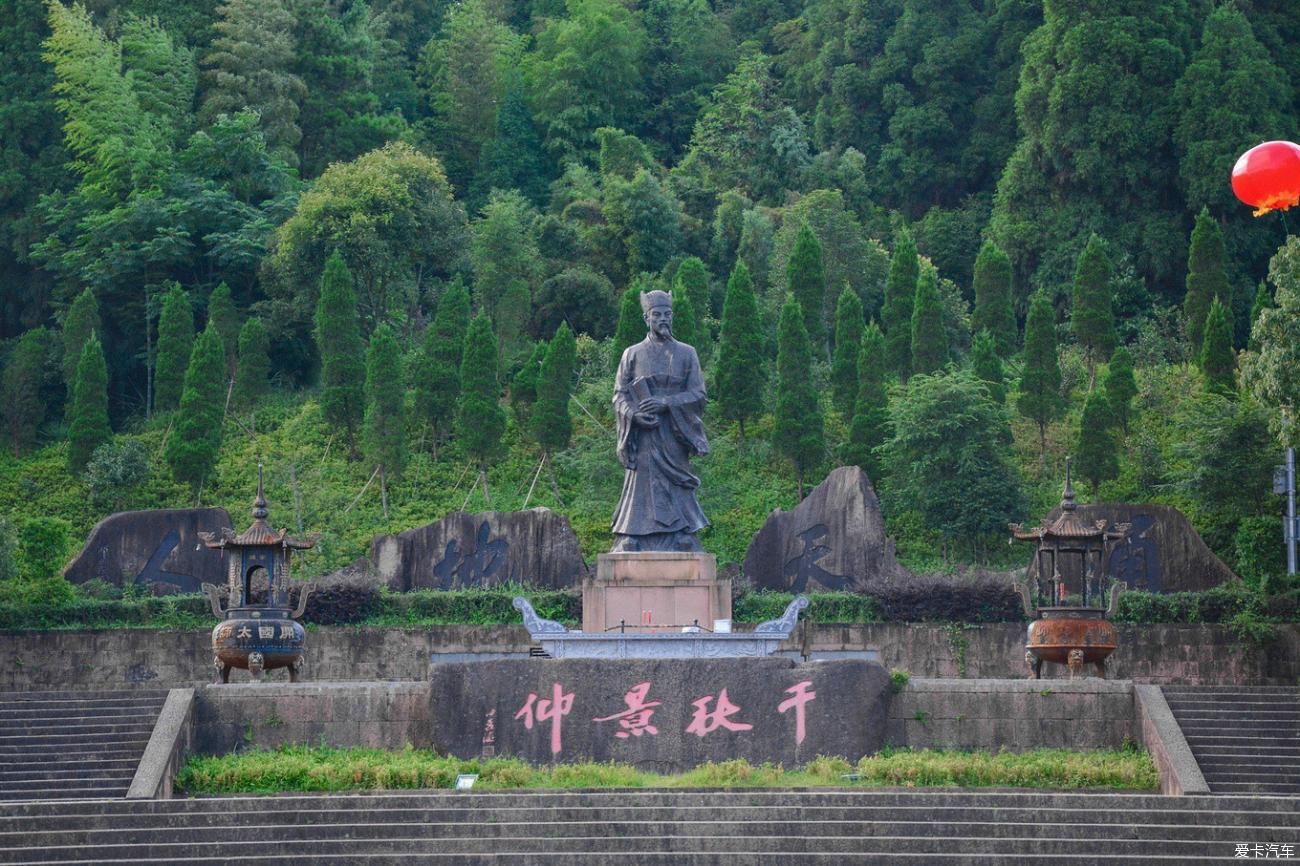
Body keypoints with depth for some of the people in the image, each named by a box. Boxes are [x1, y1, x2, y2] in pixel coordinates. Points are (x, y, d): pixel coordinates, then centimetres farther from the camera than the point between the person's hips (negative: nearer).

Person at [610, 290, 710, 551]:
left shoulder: (686, 354, 11)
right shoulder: (633, 355, 11)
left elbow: (698, 393, 3)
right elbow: (620, 395, 7)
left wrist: (666, 403, -13)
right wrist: (634, 415, -14)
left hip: (674, 439, 0)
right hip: (644, 442, 0)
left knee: (676, 499, -4)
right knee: (642, 499, -5)